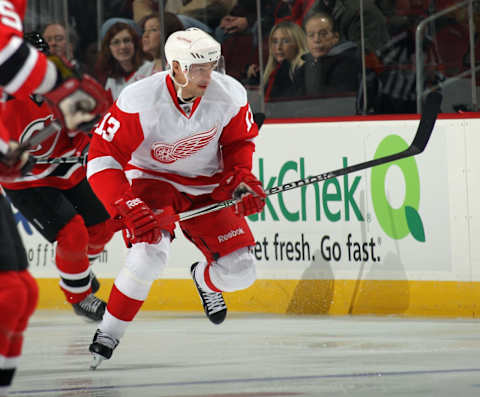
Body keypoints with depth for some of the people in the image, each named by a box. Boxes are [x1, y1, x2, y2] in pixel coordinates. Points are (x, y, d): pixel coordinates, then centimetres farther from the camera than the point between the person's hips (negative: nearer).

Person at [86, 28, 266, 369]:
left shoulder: (230, 95, -18)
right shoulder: (141, 101, -29)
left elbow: (239, 142, 5)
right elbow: (102, 158, -26)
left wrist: (242, 180, -12)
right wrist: (128, 209, -35)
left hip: (208, 186, 4)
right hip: (152, 179, -4)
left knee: (239, 273, -5)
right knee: (151, 254, -31)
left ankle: (204, 278, 35)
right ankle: (108, 334, -11)